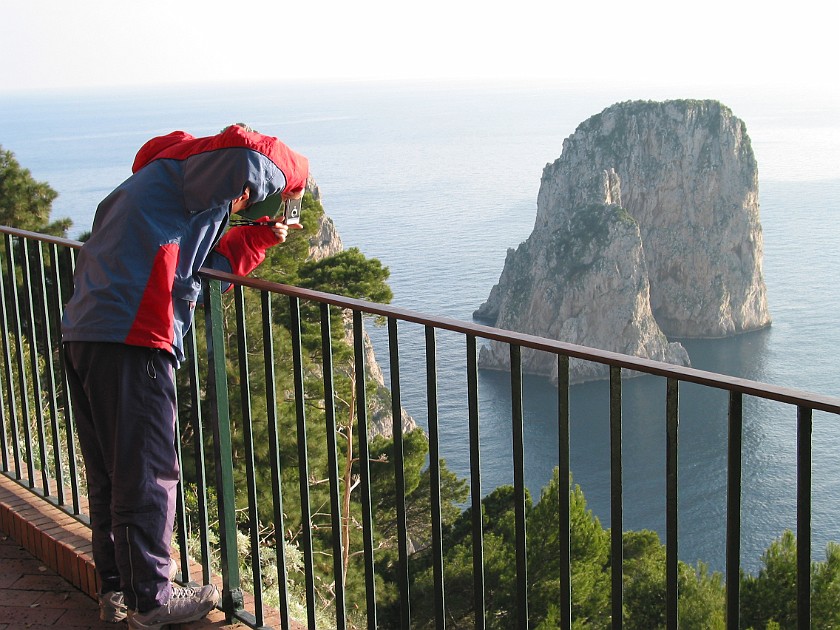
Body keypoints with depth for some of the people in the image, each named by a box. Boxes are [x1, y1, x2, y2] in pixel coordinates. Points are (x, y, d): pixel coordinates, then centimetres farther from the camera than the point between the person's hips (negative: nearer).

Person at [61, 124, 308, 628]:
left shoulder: (150, 187, 29)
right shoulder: (182, 168, -1)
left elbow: (202, 269, 28)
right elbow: (244, 152, -22)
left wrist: (259, 236, 22)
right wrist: (293, 174, -3)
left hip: (85, 337, 10)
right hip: (132, 341, -10)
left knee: (109, 473, 16)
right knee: (147, 474, -2)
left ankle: (116, 589, 26)